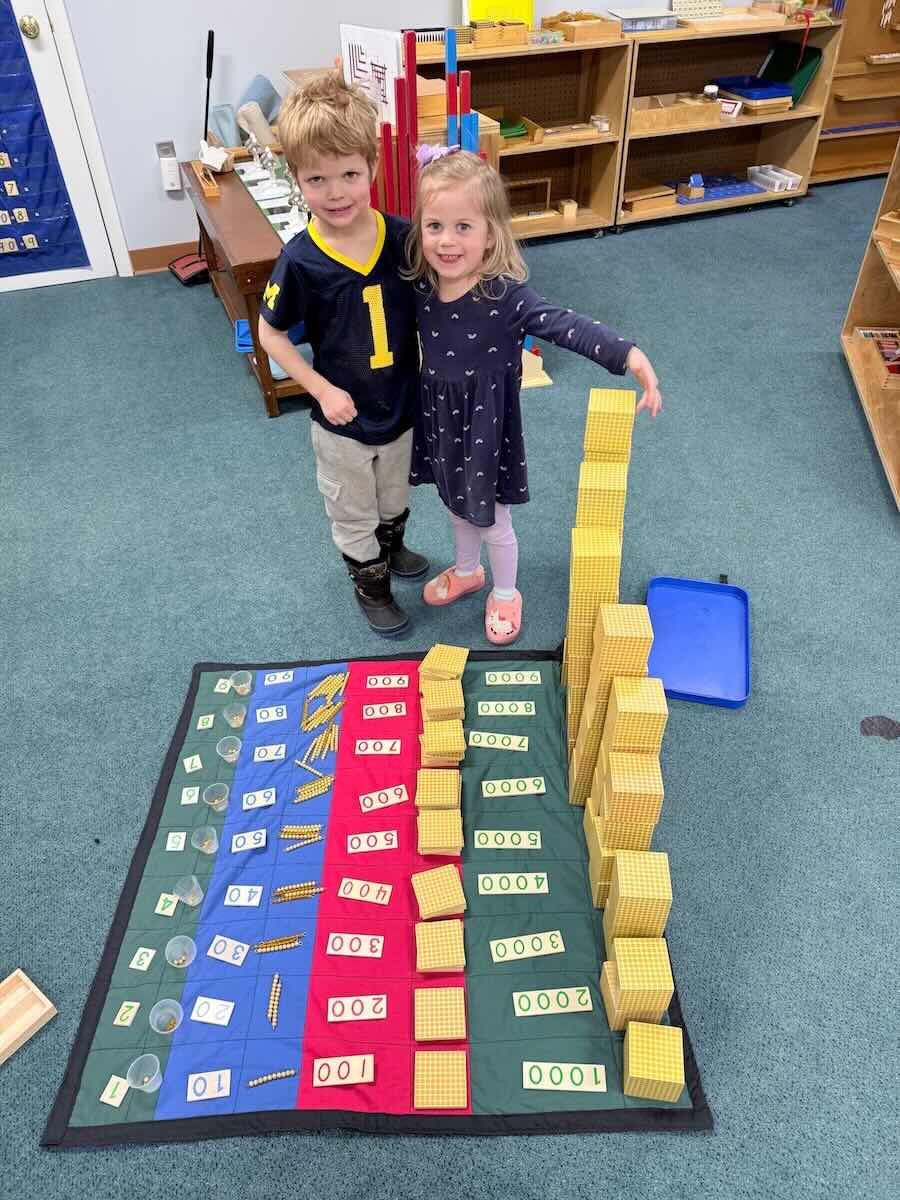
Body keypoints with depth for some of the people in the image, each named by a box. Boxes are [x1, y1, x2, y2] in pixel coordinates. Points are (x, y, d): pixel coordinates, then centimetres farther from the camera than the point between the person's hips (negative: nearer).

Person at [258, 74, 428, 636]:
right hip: (344, 417, -3)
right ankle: (371, 582, 43)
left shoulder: (402, 237, -15)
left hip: (403, 405, 3)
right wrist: (323, 390, -17)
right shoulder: (301, 260, -22)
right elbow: (271, 333, -9)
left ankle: (392, 546, 57)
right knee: (354, 512, 18)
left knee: (396, 498, 28)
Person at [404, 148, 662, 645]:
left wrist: (628, 355, -47)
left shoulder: (505, 295, -26)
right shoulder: (422, 287, -9)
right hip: (438, 417, 5)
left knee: (492, 520, 12)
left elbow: (566, 326, -35)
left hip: (485, 423, -5)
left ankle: (504, 594, 39)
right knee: (458, 506, 26)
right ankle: (466, 571, 53)